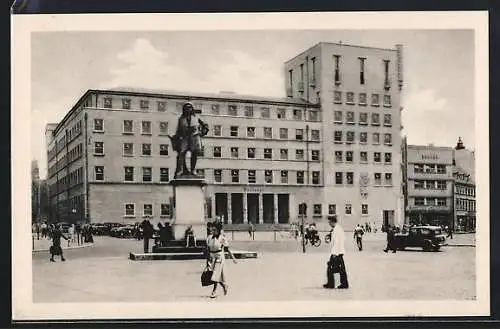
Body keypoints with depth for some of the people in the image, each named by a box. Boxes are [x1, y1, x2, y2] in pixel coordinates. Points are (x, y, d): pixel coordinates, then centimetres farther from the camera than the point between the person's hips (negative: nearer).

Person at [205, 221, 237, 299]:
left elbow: (227, 249, -4)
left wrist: (233, 258, -2)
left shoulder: (222, 238, -10)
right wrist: (207, 261, 9)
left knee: (216, 274, -7)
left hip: (219, 257, -4)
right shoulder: (209, 238, 2)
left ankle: (214, 292, 1)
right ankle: (224, 285, 38)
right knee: (219, 275, 11)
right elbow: (208, 250, 8)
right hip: (212, 257, 4)